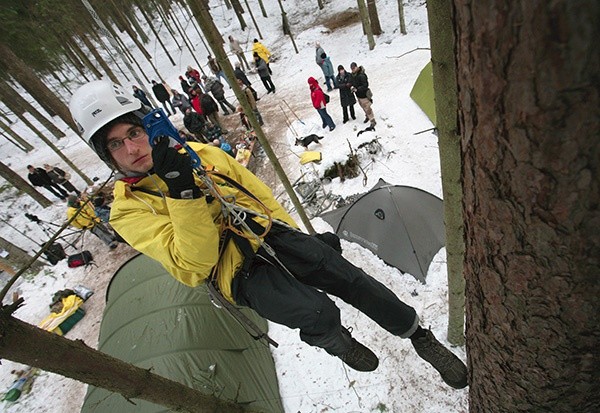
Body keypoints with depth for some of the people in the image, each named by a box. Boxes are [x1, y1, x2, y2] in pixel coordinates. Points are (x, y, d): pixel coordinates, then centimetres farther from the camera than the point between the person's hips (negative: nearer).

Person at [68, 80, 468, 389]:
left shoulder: (198, 153, 6)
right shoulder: (129, 210, -5)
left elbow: (257, 190, 13)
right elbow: (194, 266, -19)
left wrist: (293, 233, 13)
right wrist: (181, 191, -29)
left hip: (271, 236, 4)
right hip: (239, 274, -3)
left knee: (353, 280, -4)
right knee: (319, 313, -24)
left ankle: (420, 335, 22)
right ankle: (338, 343, 16)